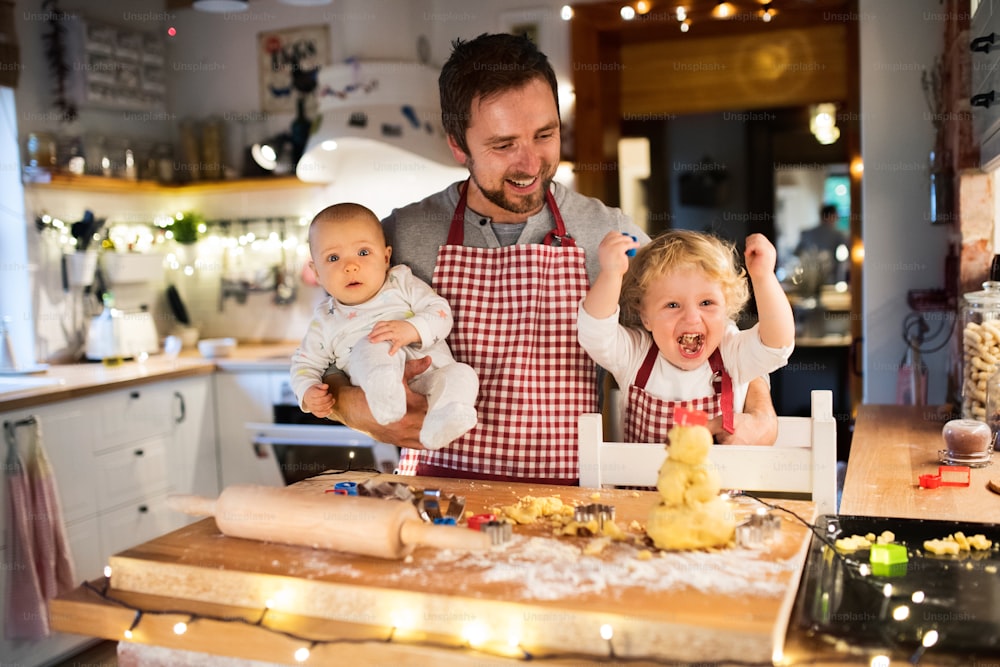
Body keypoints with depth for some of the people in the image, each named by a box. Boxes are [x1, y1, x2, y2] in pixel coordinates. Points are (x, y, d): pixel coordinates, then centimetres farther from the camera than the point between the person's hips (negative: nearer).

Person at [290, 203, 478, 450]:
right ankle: (386, 400, -55)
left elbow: (440, 311, -1)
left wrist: (413, 329, -22)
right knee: (371, 347, -29)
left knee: (461, 373, -28)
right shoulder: (326, 320, 14)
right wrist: (307, 393, -1)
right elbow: (306, 363, 21)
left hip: (430, 375, 2)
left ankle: (438, 426, -49)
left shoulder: (402, 283, 10)